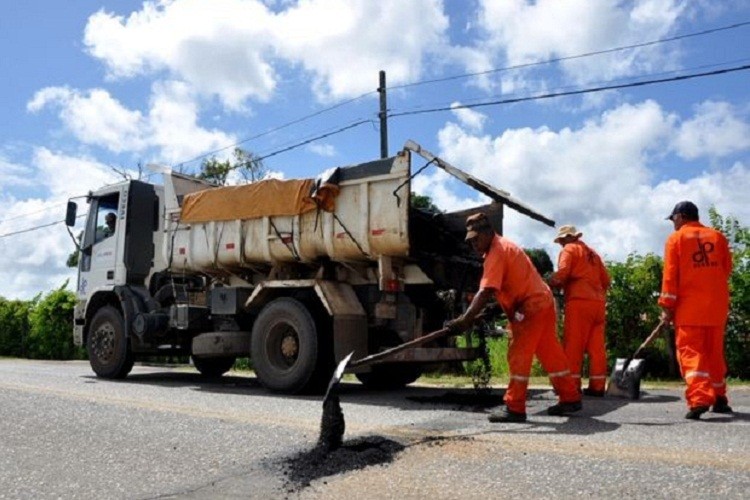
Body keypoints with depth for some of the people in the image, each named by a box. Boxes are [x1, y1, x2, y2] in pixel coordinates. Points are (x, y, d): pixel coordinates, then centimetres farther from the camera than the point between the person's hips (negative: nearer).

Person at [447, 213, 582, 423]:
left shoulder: (497, 252, -19)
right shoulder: (502, 246, 13)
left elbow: (486, 292, -29)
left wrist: (465, 319, -33)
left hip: (532, 306, -10)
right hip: (542, 303, 10)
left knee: (518, 354, -9)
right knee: (551, 353, 17)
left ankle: (514, 408, -6)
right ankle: (570, 398, 27)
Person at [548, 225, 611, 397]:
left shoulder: (569, 250, 5)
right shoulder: (592, 253, 25)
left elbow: (562, 273, -12)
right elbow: (606, 280, 21)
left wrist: (551, 283, 5)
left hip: (579, 301, -7)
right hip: (598, 302, 7)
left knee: (573, 345, -4)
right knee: (596, 346, 5)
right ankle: (597, 386, 6)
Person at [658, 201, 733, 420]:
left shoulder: (676, 238, -1)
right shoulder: (718, 237, 11)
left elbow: (670, 274, -7)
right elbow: (727, 269, 13)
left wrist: (667, 306, -7)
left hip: (689, 306, -5)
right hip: (717, 305, 5)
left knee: (690, 352, -5)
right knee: (715, 352, 16)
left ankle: (699, 399, -18)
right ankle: (719, 399, 23)